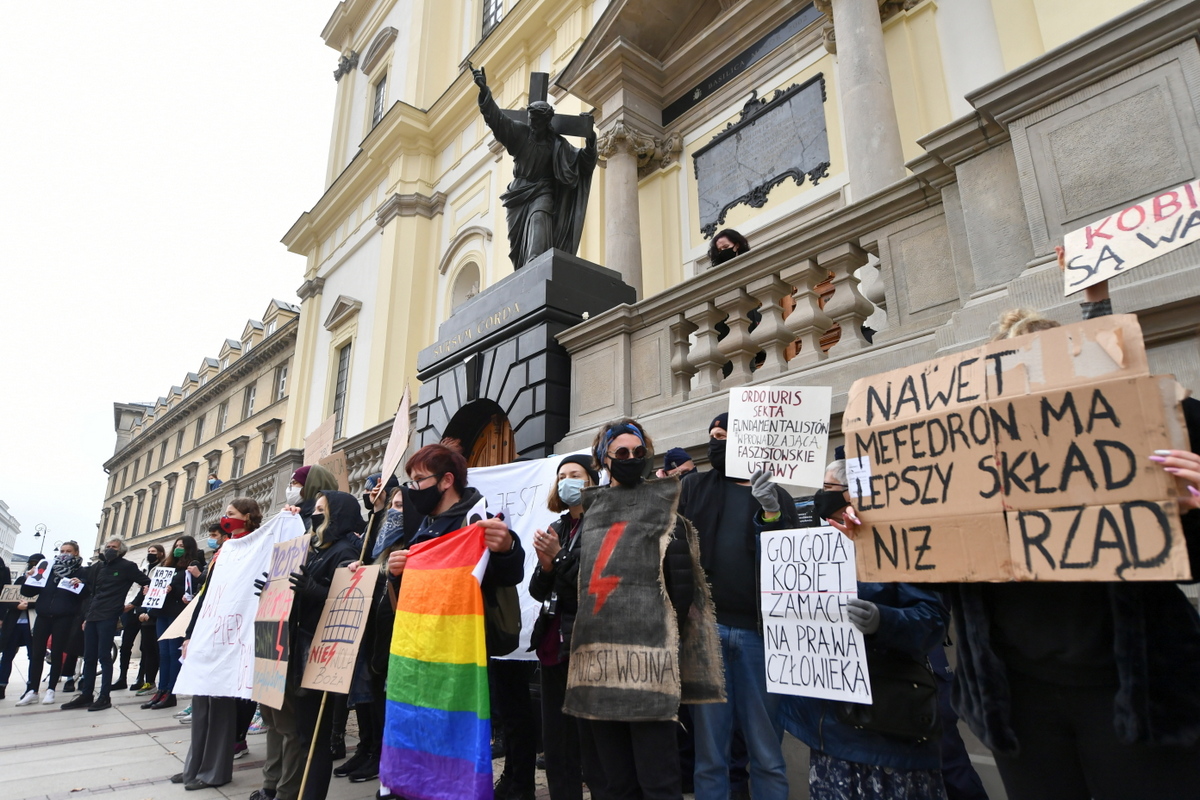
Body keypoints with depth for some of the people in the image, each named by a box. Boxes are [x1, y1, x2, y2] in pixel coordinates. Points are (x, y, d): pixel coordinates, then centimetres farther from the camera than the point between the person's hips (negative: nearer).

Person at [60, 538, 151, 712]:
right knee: (89, 657, 9)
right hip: (92, 616, 6)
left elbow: (147, 583, -3)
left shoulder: (127, 566, -3)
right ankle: (86, 695, 17)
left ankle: (104, 697, 1)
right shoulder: (98, 566, 15)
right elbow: (89, 588, 20)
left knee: (104, 656, -4)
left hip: (108, 617, -6)